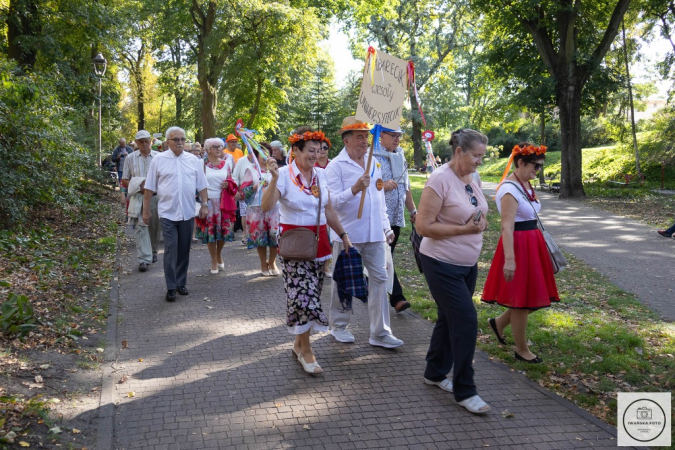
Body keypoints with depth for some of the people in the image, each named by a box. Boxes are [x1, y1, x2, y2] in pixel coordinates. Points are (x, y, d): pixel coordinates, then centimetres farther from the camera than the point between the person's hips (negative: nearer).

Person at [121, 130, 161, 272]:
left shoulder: (159, 157, 5)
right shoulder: (130, 158, 7)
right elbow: (124, 181, 9)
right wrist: (139, 186, -9)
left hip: (156, 197, 1)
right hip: (139, 198, -1)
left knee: (155, 227, 11)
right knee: (141, 227, -9)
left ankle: (153, 252, 30)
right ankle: (144, 259, -10)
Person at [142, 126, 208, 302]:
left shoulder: (194, 160, 7)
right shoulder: (158, 160, 1)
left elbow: (201, 186, 11)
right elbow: (150, 188, 3)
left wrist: (204, 204, 3)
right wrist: (146, 210, 2)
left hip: (188, 213, 3)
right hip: (168, 213, -2)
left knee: (184, 250, 9)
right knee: (170, 249, -6)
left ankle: (181, 283, 22)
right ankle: (171, 287, 1)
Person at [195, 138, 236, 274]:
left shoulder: (226, 163, 9)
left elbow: (231, 180, 17)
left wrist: (228, 184, -6)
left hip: (223, 201, 3)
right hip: (207, 201, -2)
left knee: (223, 230, 5)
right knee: (209, 231, 1)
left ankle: (219, 255, 31)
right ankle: (214, 261, 14)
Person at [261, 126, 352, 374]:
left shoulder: (320, 175, 8)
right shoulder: (284, 175, -9)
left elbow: (329, 210, 14)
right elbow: (266, 206, -23)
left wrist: (343, 235, 10)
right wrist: (274, 178, -32)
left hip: (318, 240, 6)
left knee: (310, 295, 9)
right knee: (302, 294, -7)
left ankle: (299, 343, 26)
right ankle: (306, 351, 6)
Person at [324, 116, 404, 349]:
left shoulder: (374, 163, 13)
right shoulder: (336, 166, -8)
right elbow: (332, 201, -16)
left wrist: (387, 226, 18)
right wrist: (355, 188, -30)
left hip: (374, 233, 6)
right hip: (347, 233, -5)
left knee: (379, 278, 4)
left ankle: (380, 333, 10)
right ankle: (338, 325, 26)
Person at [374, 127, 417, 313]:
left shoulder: (400, 156, 17)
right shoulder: (372, 156, -7)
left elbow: (406, 186, 23)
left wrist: (412, 210, 21)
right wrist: (382, 185, -24)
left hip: (396, 217, 7)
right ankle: (397, 297, -13)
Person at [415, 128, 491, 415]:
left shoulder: (470, 179, 7)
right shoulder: (440, 180, -19)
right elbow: (423, 226, -22)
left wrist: (480, 223, -4)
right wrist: (464, 228, -23)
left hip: (468, 264, 9)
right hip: (442, 264, -9)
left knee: (449, 319, 17)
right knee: (466, 321, -9)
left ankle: (435, 373, 34)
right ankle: (464, 391, 3)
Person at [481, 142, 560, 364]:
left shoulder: (526, 184, 10)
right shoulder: (509, 190, -19)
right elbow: (507, 226, -25)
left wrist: (540, 245, 24)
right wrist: (509, 259, -30)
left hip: (533, 244, 10)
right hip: (518, 246, -10)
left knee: (534, 297, 15)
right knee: (522, 301, 3)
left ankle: (499, 322, 35)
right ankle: (522, 350, 19)